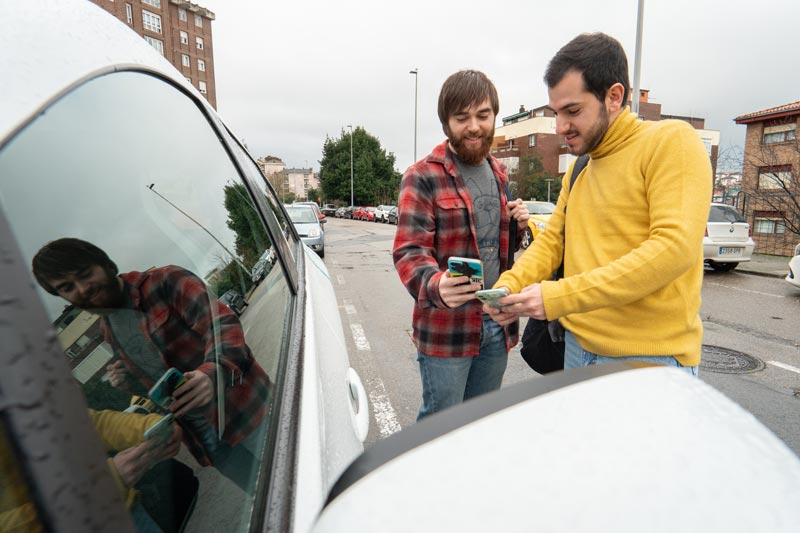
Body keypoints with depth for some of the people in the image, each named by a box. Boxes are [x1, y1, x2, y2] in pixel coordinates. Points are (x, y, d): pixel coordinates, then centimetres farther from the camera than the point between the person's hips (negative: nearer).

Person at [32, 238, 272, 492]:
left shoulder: (165, 281, -9)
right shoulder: (108, 329, 12)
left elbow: (220, 321, -23)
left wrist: (214, 371, -41)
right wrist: (129, 381, 2)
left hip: (245, 409, -5)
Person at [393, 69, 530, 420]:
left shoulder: (500, 175, 13)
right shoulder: (423, 177, -9)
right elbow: (408, 251, -17)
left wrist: (515, 226, 2)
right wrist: (435, 286, -38)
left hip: (498, 324, 7)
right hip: (446, 328, -6)